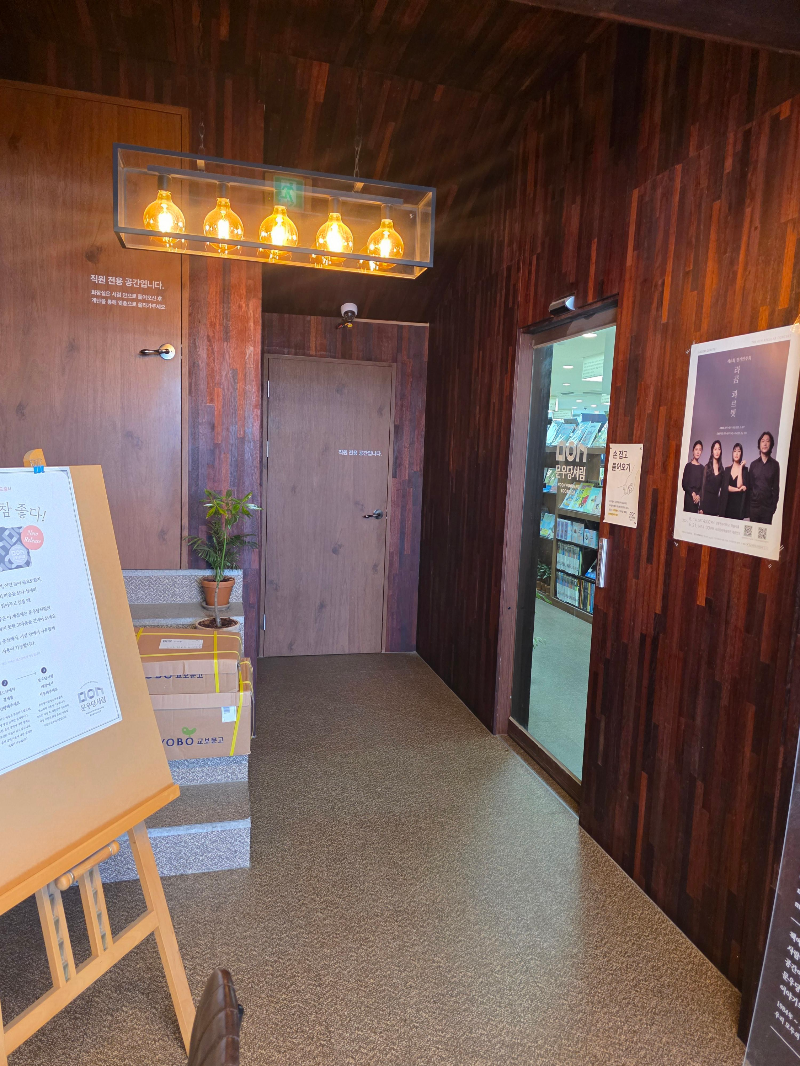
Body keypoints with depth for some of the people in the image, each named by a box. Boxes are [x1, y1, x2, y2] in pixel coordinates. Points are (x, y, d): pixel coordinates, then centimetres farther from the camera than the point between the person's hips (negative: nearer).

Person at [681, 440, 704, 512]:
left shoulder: (702, 468, 8)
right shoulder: (688, 465, -1)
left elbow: (702, 485, 9)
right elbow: (684, 483, -3)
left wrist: (698, 495, -6)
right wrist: (692, 493, -13)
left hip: (697, 498, 3)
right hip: (688, 496, -3)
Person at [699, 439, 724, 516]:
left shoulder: (721, 469, 9)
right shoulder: (707, 467, 0)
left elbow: (722, 487, 12)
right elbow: (703, 485, -2)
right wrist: (701, 507, -8)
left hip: (716, 500, 3)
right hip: (706, 499, -3)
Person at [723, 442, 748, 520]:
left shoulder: (744, 469, 2)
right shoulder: (727, 469, 10)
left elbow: (740, 485, -13)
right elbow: (724, 487, 1)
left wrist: (740, 468, -9)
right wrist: (738, 489, -11)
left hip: (739, 504, -2)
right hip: (727, 504, 2)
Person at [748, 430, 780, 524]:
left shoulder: (774, 464, 2)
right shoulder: (754, 464, 7)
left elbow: (776, 487, 2)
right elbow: (749, 486, 7)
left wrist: (774, 505, -5)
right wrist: (747, 507, 1)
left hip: (768, 506, -2)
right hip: (754, 505, 2)